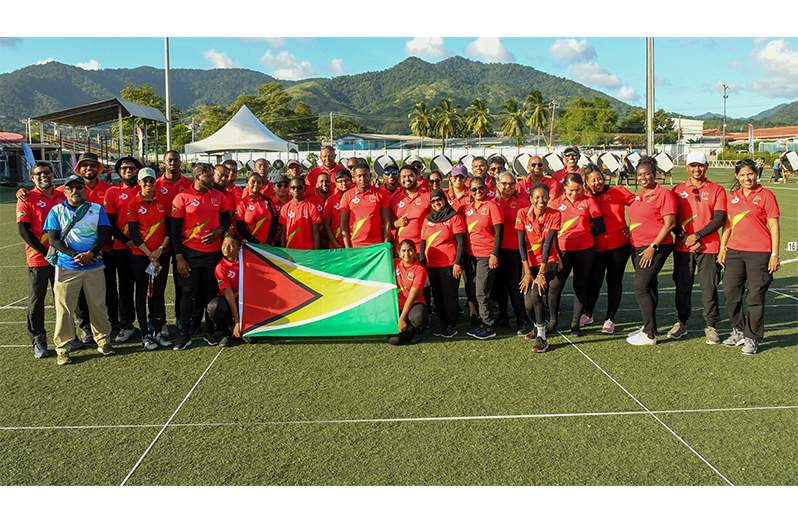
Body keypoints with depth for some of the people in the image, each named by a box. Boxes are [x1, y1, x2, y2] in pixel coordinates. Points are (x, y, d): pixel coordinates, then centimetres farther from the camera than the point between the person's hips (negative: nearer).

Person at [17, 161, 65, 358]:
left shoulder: (62, 197, 10)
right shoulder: (26, 199, -1)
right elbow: (23, 230, -7)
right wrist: (45, 252, -14)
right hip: (37, 259, -3)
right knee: (36, 300, 0)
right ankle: (38, 340, 10)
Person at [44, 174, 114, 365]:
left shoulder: (97, 209, 9)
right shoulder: (56, 211, 6)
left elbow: (104, 235, 2)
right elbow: (53, 239, -2)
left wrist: (90, 253, -14)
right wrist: (75, 255, -14)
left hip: (94, 266, 1)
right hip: (66, 267, -1)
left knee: (98, 305, 6)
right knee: (64, 308, -1)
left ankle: (103, 340, 21)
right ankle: (62, 347, 9)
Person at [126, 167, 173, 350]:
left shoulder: (163, 201, 4)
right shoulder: (133, 204, -4)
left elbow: (170, 227, 3)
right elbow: (134, 234, -7)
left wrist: (161, 249, -8)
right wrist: (150, 255, -10)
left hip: (161, 254, 3)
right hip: (140, 255, -2)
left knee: (159, 292, 7)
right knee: (142, 293, 3)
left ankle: (158, 332, 14)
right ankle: (145, 335, 9)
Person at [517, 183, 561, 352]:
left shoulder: (555, 215, -10)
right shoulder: (523, 214, -8)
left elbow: (548, 243, -16)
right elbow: (521, 243, -8)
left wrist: (541, 273, -20)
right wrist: (527, 272, -14)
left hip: (548, 262, -2)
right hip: (529, 262, 2)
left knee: (536, 293, -25)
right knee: (528, 303, -8)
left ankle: (542, 336, -10)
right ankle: (538, 325, 28)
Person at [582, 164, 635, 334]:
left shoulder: (617, 192, 1)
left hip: (619, 245, -1)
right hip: (596, 247, 1)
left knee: (614, 280, 5)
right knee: (594, 280, 1)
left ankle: (610, 319, 16)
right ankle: (588, 314, 25)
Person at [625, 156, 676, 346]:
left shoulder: (663, 194, -10)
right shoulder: (639, 196, 14)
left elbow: (670, 223, -16)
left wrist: (653, 247, -18)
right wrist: (630, 234, 11)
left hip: (656, 248, -8)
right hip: (638, 247, 8)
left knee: (641, 288, -12)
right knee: (648, 287, 15)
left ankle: (650, 335, -6)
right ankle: (647, 326, 24)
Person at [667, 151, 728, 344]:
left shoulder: (717, 190, 4)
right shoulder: (678, 190, 9)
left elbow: (719, 219, -5)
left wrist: (696, 236, -13)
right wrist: (684, 238, -10)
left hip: (709, 247, -1)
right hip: (682, 247, 2)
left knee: (709, 287, 0)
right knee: (682, 286, 7)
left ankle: (711, 326, 12)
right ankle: (681, 323, 20)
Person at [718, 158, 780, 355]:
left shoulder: (765, 195, -2)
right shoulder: (732, 196, 12)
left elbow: (774, 226, -3)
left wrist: (774, 254, -8)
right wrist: (722, 248, 12)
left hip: (759, 253, -5)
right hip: (734, 250, 5)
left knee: (755, 296, -1)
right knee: (730, 293, 6)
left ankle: (752, 338, 11)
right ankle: (739, 331, 26)